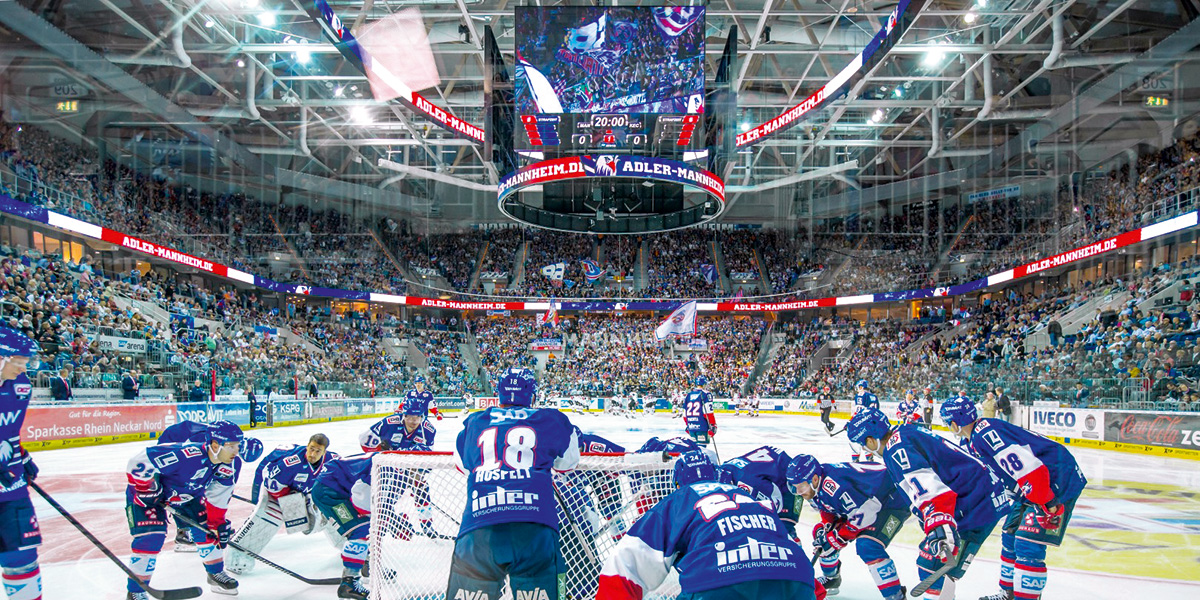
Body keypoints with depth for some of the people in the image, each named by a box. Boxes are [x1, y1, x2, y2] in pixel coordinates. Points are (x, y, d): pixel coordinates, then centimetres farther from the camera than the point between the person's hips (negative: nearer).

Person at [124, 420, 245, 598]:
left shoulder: (226, 467, -16)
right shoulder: (186, 455, -43)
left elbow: (217, 497, 0)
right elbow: (140, 460, -39)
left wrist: (217, 523, -2)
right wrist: (149, 489, -27)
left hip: (187, 494, 7)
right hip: (146, 492, -7)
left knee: (205, 528, 3)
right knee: (151, 536, -18)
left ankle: (216, 574, 23)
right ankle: (135, 591, -3)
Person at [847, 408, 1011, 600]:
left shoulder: (896, 449, -16)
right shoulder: (905, 432, 13)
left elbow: (930, 490, -30)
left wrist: (940, 526, -39)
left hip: (976, 508, -10)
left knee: (933, 565, -8)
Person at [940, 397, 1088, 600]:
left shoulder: (985, 433, -25)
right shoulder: (975, 438, 8)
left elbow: (1030, 469, -30)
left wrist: (1047, 505, -26)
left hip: (1057, 480, -11)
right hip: (1036, 485, 11)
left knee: (1028, 544, -15)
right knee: (1011, 536, 17)